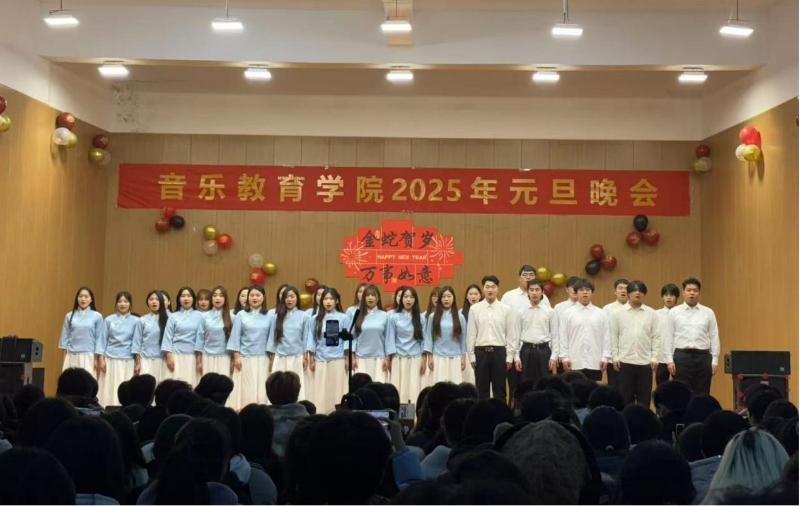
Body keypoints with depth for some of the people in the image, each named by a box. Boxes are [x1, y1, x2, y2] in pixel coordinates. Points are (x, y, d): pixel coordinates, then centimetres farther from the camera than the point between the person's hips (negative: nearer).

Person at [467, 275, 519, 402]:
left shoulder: (506, 310, 0)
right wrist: (472, 356, 1)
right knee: (482, 389, 7)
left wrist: (509, 357, -2)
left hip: (499, 352, 0)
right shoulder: (474, 309, 0)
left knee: (499, 390, 6)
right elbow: (471, 334, 3)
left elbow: (511, 335, 1)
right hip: (481, 352, 0)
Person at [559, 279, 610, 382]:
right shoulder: (567, 313, 2)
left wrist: (605, 357, 0)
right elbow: (563, 337, 2)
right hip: (575, 362, -1)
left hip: (595, 363, 1)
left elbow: (606, 337, 5)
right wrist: (564, 357, -3)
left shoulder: (601, 313, 6)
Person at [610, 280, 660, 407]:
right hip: (624, 361, -1)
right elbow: (614, 336, 3)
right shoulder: (618, 313, 2)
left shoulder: (652, 313, 4)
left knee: (644, 400, 6)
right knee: (624, 398, 4)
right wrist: (615, 356, -2)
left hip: (645, 362, 1)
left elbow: (656, 337, 4)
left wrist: (655, 357, -2)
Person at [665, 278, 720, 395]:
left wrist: (714, 361, 0)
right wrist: (670, 360, -4)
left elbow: (714, 337, 6)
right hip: (682, 357, -1)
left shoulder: (708, 312, 7)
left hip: (703, 357, 1)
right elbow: (669, 337, 3)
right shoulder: (674, 312, 4)